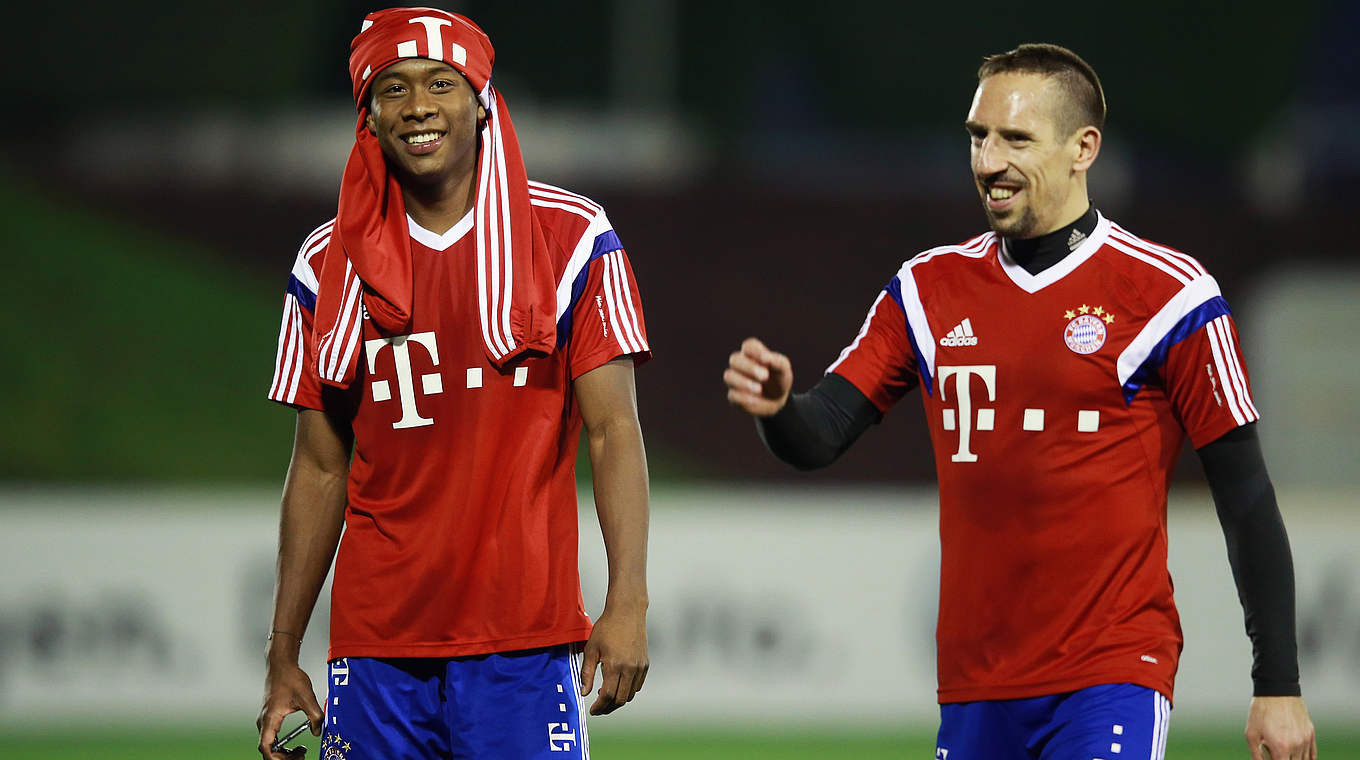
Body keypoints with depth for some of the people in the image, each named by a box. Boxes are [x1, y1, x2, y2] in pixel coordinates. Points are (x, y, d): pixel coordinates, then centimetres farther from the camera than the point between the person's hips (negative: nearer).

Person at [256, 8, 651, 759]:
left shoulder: (570, 240, 1)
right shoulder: (329, 266, 9)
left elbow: (614, 430, -3)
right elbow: (321, 467, 13)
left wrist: (627, 603, -14)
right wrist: (282, 656, 10)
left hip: (522, 640, -3)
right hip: (375, 646, 3)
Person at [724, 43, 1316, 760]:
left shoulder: (1165, 291, -4)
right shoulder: (928, 289, 10)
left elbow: (1246, 499, -2)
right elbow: (818, 437, 5)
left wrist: (1278, 688, -6)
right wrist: (775, 406, -20)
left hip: (1115, 678, -5)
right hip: (975, 687, 5)